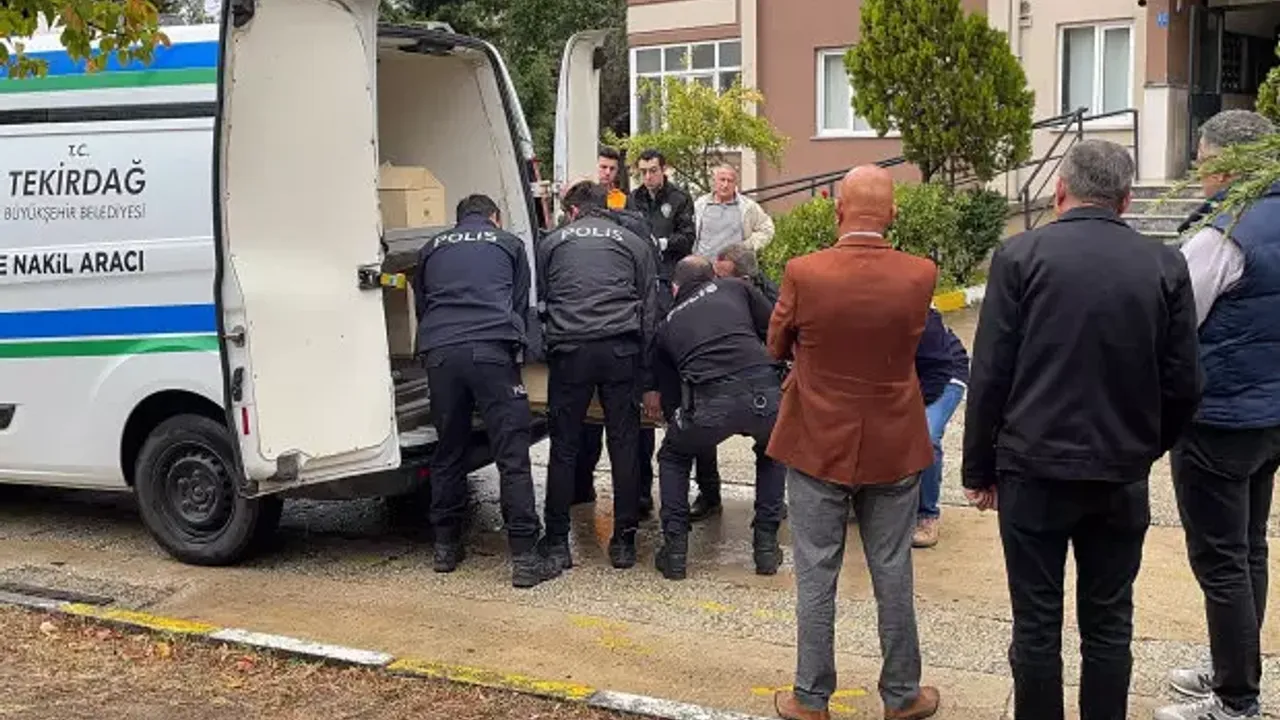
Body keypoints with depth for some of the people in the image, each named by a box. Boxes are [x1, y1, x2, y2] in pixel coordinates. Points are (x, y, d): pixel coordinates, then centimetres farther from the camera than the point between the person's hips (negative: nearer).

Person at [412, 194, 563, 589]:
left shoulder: (431, 248, 26)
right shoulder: (510, 244, 21)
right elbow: (522, 306, 22)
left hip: (439, 352, 3)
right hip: (492, 351, -3)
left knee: (448, 450, 15)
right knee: (512, 454, -3)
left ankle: (446, 546, 24)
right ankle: (524, 557, -6)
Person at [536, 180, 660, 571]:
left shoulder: (551, 243, 18)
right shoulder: (634, 243, 18)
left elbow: (537, 303, 19)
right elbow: (650, 311, 14)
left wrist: (546, 349, 26)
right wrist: (645, 373, 14)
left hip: (569, 350, 0)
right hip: (621, 350, 0)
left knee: (563, 448, 6)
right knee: (624, 444, 6)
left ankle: (557, 542, 10)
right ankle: (624, 541, 9)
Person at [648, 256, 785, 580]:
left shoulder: (666, 326, 26)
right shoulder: (735, 288, 24)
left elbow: (671, 400, 28)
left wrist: (671, 413, 48)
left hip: (708, 403, 0)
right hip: (763, 393, 1)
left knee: (673, 458, 31)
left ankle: (675, 548, 22)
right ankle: (766, 545, 28)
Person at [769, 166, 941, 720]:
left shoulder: (803, 273, -15)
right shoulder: (920, 275, -11)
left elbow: (777, 346, 1)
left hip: (818, 445, -1)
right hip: (893, 447, 2)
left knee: (816, 576, 9)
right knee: (893, 575, 13)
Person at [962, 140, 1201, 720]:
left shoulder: (1021, 255, -8)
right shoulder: (1165, 265, -1)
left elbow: (989, 375, -8)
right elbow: (1182, 384, 1)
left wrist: (978, 468, 2)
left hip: (1035, 470, -2)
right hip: (1122, 477, 2)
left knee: (1036, 624, 7)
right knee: (1108, 624, 13)